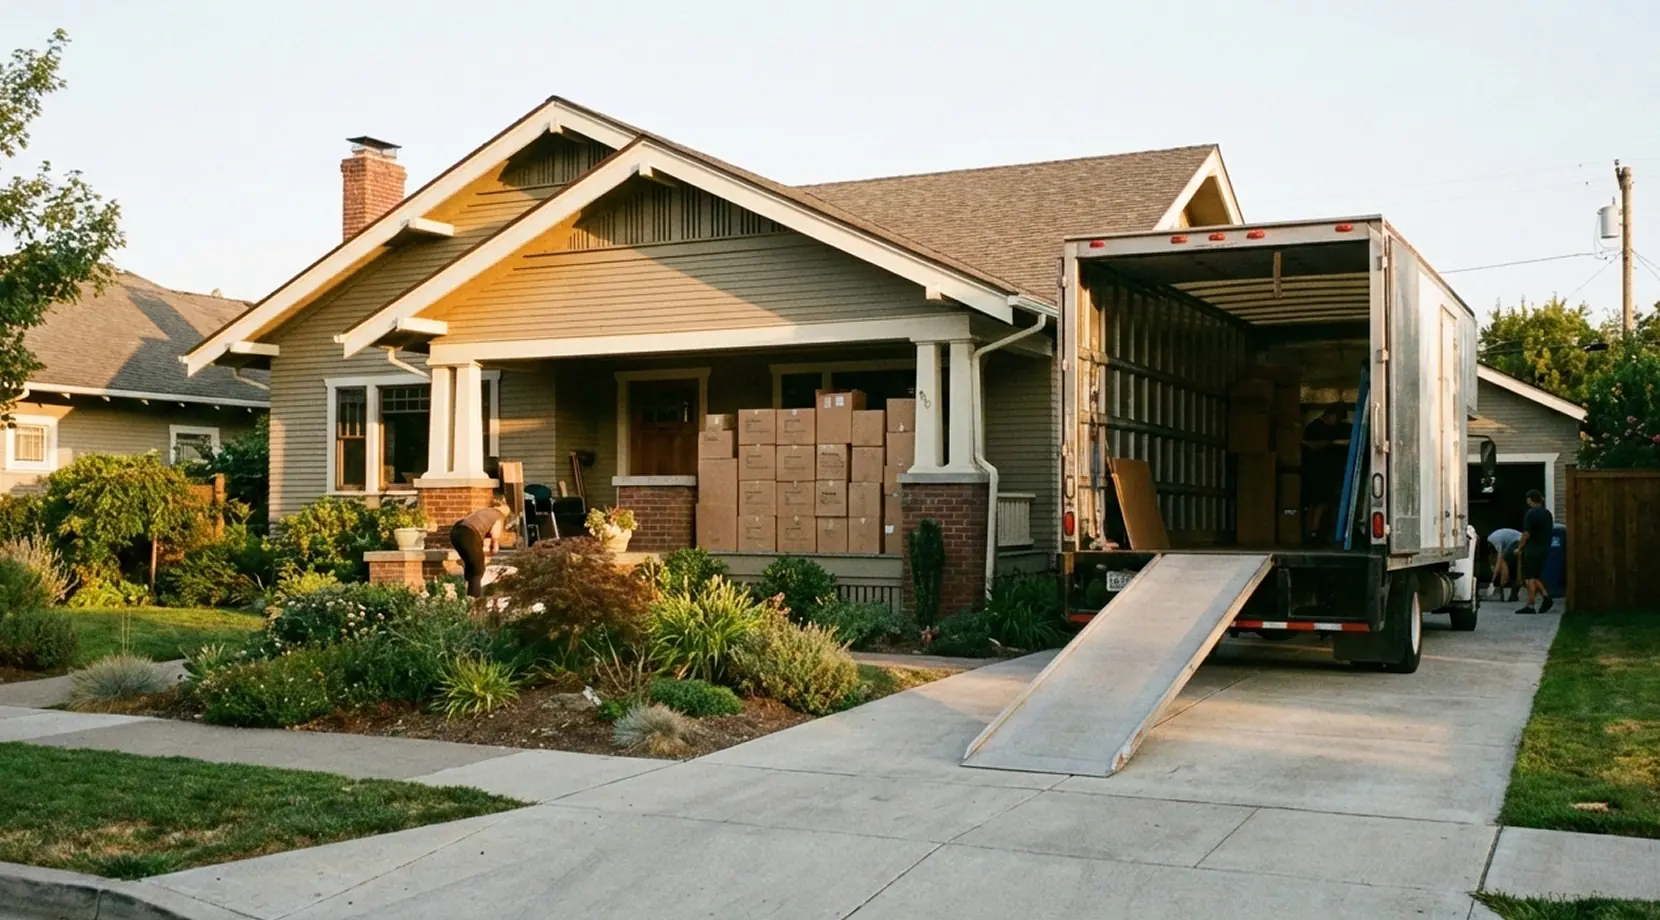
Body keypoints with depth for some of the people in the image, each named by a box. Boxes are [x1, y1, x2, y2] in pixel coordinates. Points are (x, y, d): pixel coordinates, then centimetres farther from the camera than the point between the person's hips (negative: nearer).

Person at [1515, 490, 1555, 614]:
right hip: (1545, 548, 8)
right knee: (1536, 576, 18)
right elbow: (1550, 531, 15)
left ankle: (1530, 606, -6)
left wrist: (1519, 548, -7)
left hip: (1533, 549, -8)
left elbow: (1526, 534, -17)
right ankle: (1546, 597, 4)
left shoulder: (1530, 513, -13)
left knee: (1530, 577, -4)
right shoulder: (1547, 513, 11)